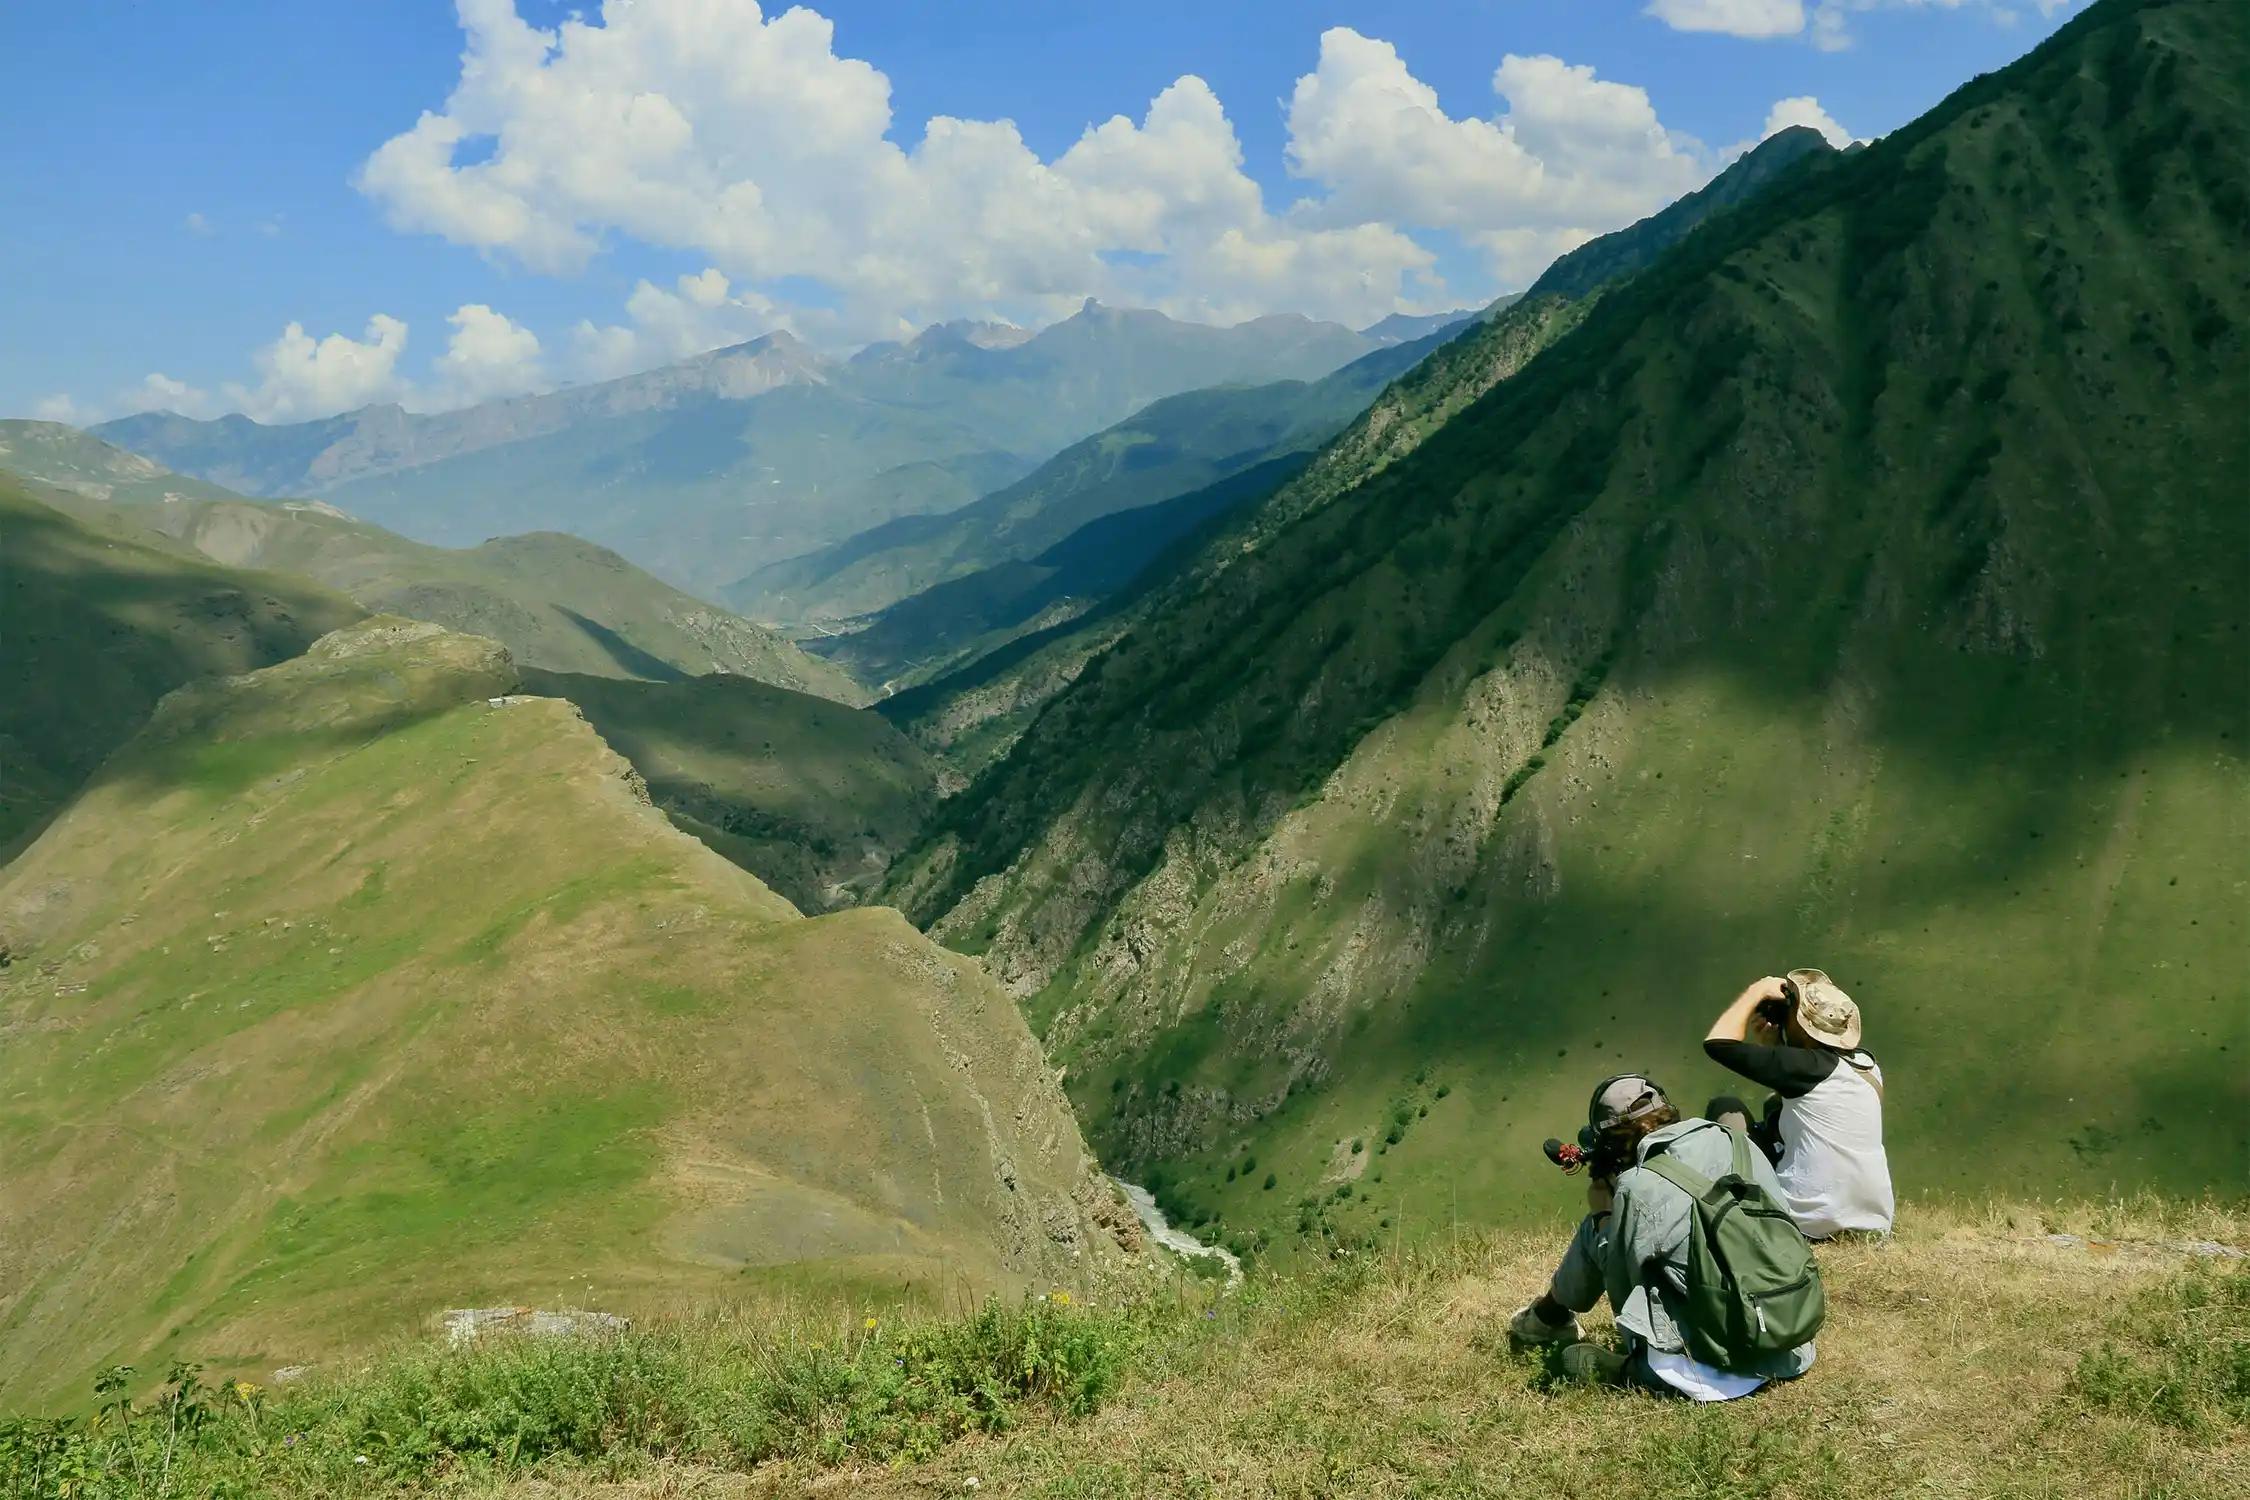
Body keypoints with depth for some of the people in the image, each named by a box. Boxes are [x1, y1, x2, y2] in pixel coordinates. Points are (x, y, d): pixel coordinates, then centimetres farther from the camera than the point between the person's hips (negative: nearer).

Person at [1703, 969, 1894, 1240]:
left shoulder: (1809, 1066, -16)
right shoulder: (1866, 1064, 6)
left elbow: (1718, 1042, -18)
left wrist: (1757, 992, -5)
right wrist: (1768, 1046, 7)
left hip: (1812, 1225, -8)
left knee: (1725, 1107, 8)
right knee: (1777, 1108, 27)